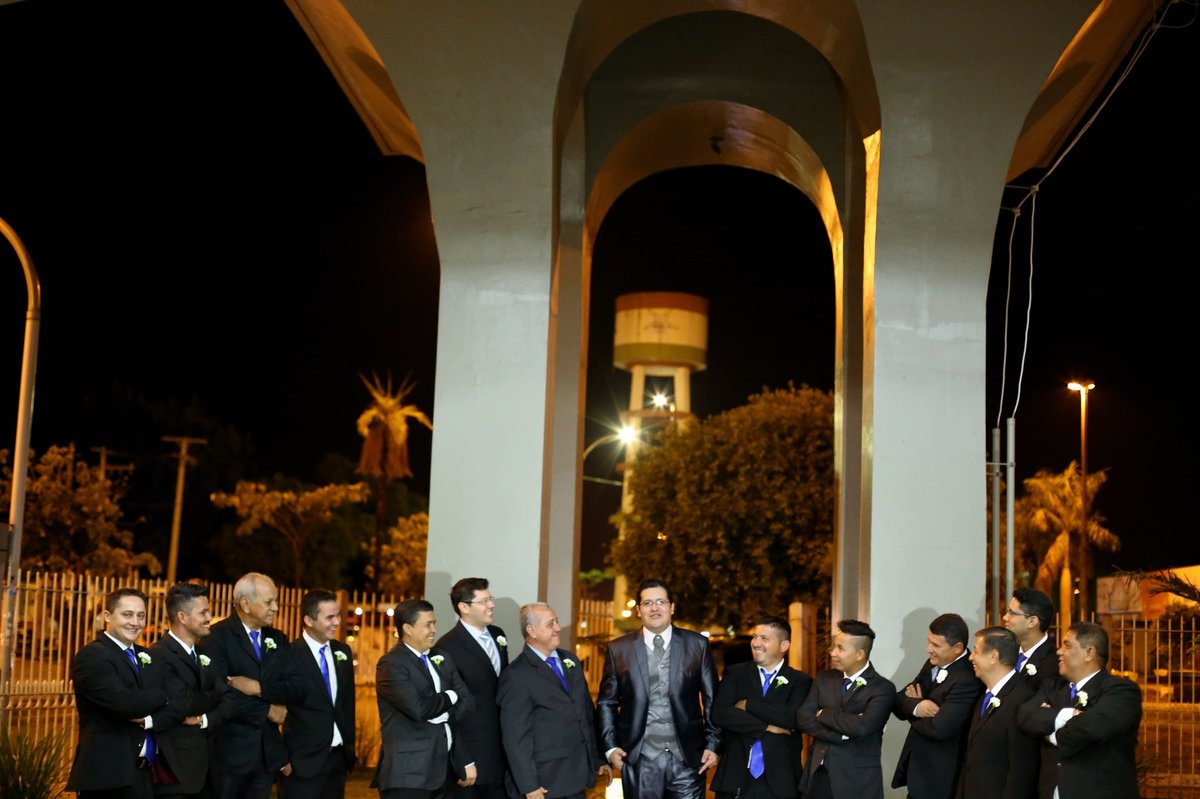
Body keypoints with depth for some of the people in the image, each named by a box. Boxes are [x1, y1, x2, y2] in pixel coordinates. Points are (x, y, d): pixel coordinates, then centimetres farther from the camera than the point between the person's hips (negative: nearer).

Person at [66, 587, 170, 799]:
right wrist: (161, 696, -6)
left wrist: (149, 719, -13)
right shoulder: (91, 656, -9)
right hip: (107, 776, -7)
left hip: (145, 774, 7)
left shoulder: (146, 656, 15)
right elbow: (123, 702, -23)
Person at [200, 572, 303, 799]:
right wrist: (267, 710, -10)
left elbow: (296, 688, 0)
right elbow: (222, 694, -21)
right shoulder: (217, 637, -10)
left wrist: (259, 688, -16)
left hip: (268, 751, 5)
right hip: (231, 752, -5)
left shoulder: (277, 639, 10)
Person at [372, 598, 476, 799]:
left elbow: (466, 702, 7)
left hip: (442, 767, 7)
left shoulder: (442, 659, 15)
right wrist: (449, 697, -4)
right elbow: (418, 709, -21)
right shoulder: (391, 664, -10)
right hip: (408, 772, -7)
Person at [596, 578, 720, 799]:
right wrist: (610, 747, -1)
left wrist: (712, 744, 0)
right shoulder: (619, 649, 4)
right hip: (640, 760, 0)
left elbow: (712, 698, 6)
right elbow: (606, 702, 8)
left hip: (687, 757, 0)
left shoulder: (697, 644, 4)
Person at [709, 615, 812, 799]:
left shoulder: (800, 681, 2)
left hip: (779, 779, -1)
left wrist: (748, 705, -10)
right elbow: (719, 714, -7)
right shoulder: (735, 673, 6)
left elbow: (793, 718, -14)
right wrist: (767, 727, -10)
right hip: (735, 777, 1)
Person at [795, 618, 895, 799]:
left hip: (857, 780, -4)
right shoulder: (824, 679, 8)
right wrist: (842, 735, -15)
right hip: (817, 774, 4)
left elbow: (862, 726, -22)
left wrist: (824, 714, -9)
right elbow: (803, 718, -3)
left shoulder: (883, 688, -8)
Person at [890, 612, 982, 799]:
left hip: (938, 777, -8)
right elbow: (899, 699, 4)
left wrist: (912, 715, -9)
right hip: (916, 765, 8)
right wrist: (915, 707, -19)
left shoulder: (967, 680, -24)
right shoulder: (934, 663, 4)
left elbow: (939, 728, -29)